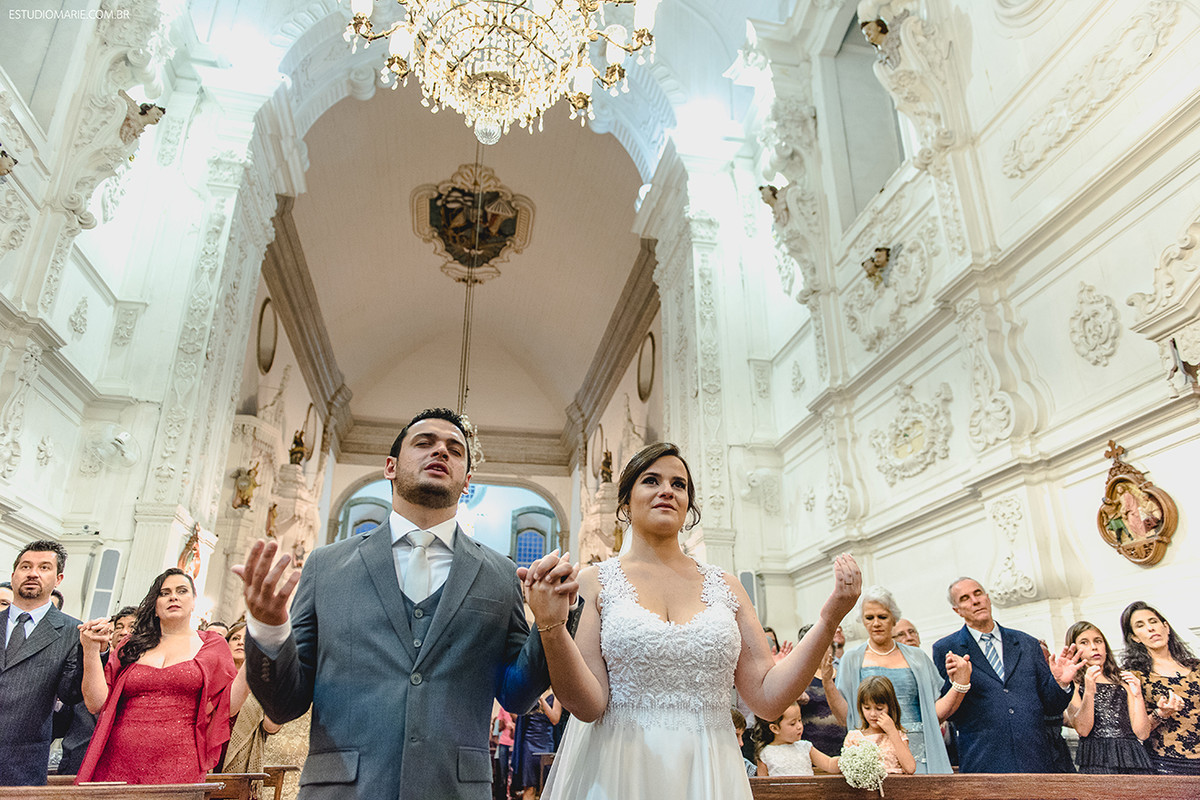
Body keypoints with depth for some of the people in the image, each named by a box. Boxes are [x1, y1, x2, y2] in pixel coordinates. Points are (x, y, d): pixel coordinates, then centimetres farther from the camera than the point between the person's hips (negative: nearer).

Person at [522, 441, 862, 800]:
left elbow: (768, 697, 0)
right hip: (619, 771, -2)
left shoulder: (725, 586, 4)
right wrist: (551, 628, -25)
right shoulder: (596, 582, -4)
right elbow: (588, 705, -10)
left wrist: (830, 617, -7)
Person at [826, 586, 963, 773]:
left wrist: (960, 684, -1)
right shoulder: (852, 659, 8)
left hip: (917, 752, 2)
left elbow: (935, 714, 9)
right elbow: (845, 716, 1)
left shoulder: (916, 657, 12)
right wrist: (827, 680, -11)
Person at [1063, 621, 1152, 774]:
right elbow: (1082, 730, -7)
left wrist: (1138, 696, 0)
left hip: (1134, 760, 4)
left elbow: (1142, 734, 10)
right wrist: (1089, 692, -18)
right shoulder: (1074, 684, 9)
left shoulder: (1123, 683, 20)